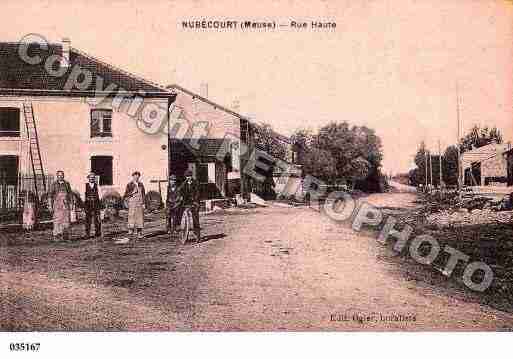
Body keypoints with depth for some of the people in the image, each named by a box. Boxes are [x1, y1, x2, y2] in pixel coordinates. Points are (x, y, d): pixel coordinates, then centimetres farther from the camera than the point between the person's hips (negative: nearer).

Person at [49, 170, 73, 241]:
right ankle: (56, 236, -4)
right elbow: (51, 195, 5)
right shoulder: (54, 184, 4)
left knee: (66, 220, 2)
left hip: (65, 204, 1)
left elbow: (70, 194, 8)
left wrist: (71, 203, 1)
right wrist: (51, 205, 1)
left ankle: (65, 235, 10)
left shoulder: (67, 184, 7)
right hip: (57, 204, -1)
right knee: (57, 220, -6)